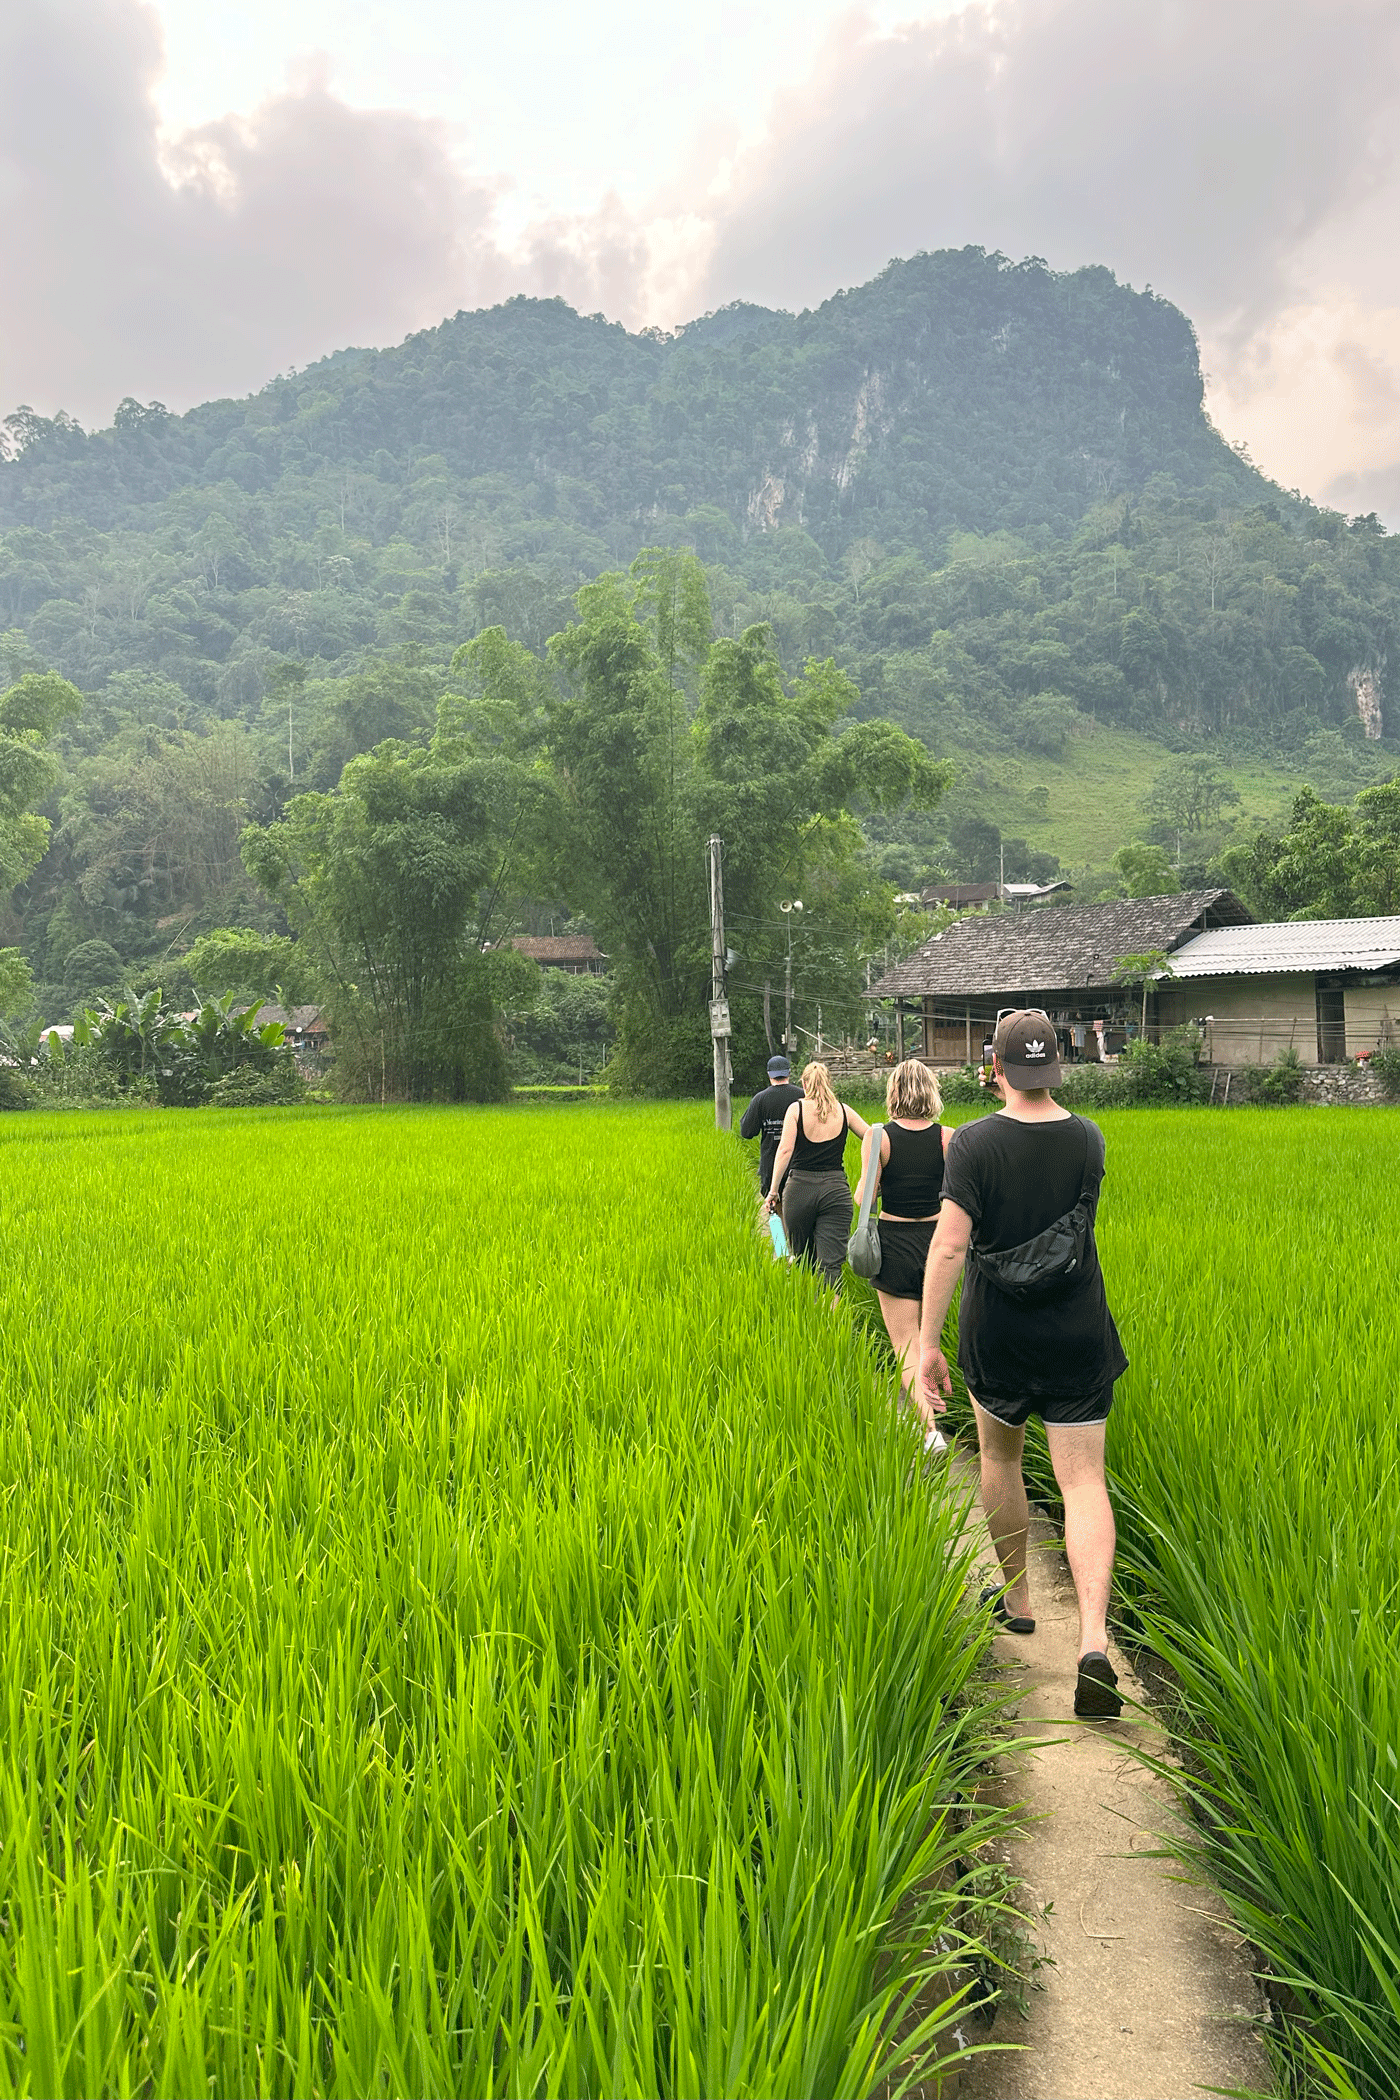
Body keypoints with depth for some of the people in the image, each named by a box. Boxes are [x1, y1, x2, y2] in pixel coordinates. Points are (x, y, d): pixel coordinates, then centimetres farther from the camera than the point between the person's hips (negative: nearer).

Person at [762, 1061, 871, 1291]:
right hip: (836, 1190, 1)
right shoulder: (843, 1110, 8)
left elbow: (785, 1149, -9)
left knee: (802, 1261, 17)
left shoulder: (796, 1109, 1)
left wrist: (773, 1190, -8)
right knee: (831, 1265, -5)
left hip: (800, 1188, 0)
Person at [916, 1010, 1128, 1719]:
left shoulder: (974, 1143, -14)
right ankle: (1094, 1641, -14)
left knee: (1000, 1458, 22)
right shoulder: (1089, 1140, -2)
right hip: (1078, 1337, 2)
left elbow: (949, 1244, -22)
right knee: (1084, 1484, 1)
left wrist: (927, 1341, -18)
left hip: (997, 1336, -1)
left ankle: (1015, 1596, 36)